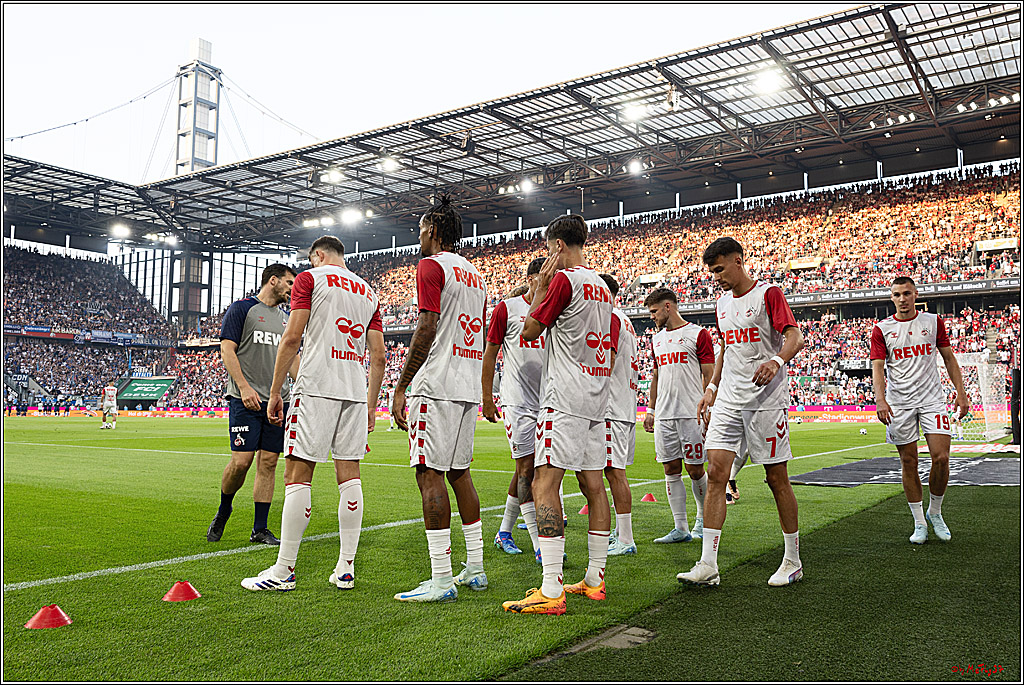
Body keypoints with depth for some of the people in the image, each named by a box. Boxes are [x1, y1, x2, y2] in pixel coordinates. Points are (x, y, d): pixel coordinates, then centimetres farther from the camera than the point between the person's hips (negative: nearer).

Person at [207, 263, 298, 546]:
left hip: (278, 400, 6)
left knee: (268, 462, 3)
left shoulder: (285, 319, 19)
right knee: (241, 461, -10)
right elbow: (227, 349, -6)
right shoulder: (242, 308, 0)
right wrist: (244, 387, -16)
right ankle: (223, 510, 18)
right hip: (246, 400, -6)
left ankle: (259, 529, 10)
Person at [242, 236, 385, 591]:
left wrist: (274, 393, -2)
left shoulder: (309, 278, 3)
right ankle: (346, 569, 11)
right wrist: (371, 406, 20)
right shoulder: (368, 292, 19)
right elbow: (379, 356, 15)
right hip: (356, 391, 6)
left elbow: (292, 338, -6)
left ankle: (284, 571, 1)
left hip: (317, 388, -5)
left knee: (298, 476, -2)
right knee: (349, 475, 7)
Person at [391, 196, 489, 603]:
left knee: (429, 474, -7)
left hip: (436, 386, -9)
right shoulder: (475, 275, 20)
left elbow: (426, 330, -15)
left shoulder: (431, 266, -5)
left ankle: (441, 581, -6)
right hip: (469, 388, 9)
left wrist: (401, 387, -12)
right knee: (459, 472, 14)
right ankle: (475, 569, 19)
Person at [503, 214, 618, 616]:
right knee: (593, 484, 11)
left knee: (544, 484, -12)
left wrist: (542, 284, 4)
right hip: (596, 400, 9)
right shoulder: (602, 287, 18)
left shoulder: (563, 279, -8)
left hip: (565, 398, -9)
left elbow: (529, 331, -4)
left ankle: (551, 592, -17)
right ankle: (595, 580, 17)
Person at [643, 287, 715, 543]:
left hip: (691, 413, -6)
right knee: (671, 470, 5)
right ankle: (680, 528, 11)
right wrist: (650, 411, 17)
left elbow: (709, 376, -5)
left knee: (694, 469, 0)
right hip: (664, 416, 6)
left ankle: (703, 517, 23)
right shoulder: (657, 340, 17)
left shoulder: (698, 334, -3)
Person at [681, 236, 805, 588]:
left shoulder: (768, 293, -5)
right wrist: (712, 387, 19)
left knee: (776, 477, 3)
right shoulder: (722, 303, 16)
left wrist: (776, 361, -33)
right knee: (716, 472, -5)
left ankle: (792, 561, 20)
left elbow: (795, 337, -13)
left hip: (766, 398, -6)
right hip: (728, 400, 6)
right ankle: (708, 565, -4)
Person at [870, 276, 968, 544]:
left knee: (941, 458, -9)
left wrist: (960, 393, 5)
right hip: (899, 403, 0)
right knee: (909, 463, 3)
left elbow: (948, 358, 12)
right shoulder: (882, 329, 2)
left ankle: (935, 513, 14)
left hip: (932, 398, 1)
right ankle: (919, 523, 15)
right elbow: (878, 368, -5)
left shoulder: (933, 321, 7)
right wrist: (880, 400, -20)